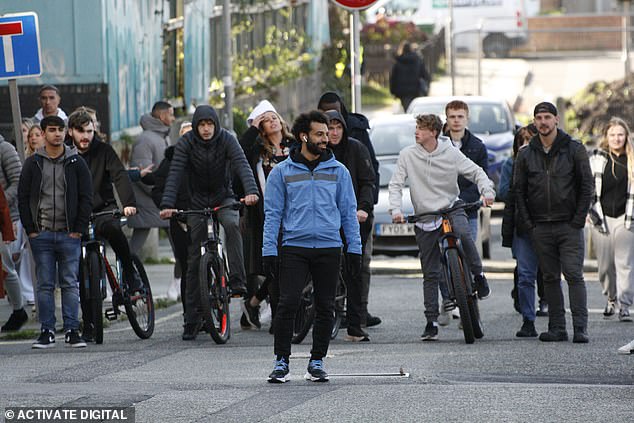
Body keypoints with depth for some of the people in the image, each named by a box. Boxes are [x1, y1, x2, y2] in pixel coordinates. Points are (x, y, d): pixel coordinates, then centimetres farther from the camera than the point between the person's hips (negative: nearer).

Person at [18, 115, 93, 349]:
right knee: (45, 285, 2)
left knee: (70, 284, -1)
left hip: (69, 235, -1)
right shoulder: (33, 163, 7)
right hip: (41, 234, 1)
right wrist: (30, 229, -2)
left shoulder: (76, 163, 5)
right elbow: (23, 197, 7)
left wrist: (79, 229, -4)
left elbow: (86, 198, 4)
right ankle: (47, 332, 5)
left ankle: (72, 330, 1)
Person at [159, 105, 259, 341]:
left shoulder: (226, 139, -13)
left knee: (232, 224, -36)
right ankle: (192, 321, 4)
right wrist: (167, 205, -36)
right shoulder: (186, 143, -13)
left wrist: (251, 191, -44)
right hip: (197, 202, 1)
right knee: (194, 261, -1)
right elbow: (175, 174, -22)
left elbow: (241, 164, -26)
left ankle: (237, 282, -33)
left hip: (223, 198, -1)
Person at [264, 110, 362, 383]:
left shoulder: (338, 171, 9)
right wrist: (269, 250, -3)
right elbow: (273, 213, 5)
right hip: (294, 246, -2)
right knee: (288, 303, -11)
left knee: (325, 307, 4)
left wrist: (354, 248, 4)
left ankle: (317, 361, 14)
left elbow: (348, 212, 11)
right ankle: (281, 361, -3)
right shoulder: (282, 172, 5)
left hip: (329, 248, 2)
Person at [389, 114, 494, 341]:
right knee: (430, 274, 3)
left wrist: (487, 191, -18)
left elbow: (475, 172, 1)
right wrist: (396, 209, -16)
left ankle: (478, 275, -13)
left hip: (451, 208, -2)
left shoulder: (451, 153, -4)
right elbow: (395, 184, -1)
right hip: (425, 217, 2)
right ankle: (431, 322, 10)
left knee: (463, 233, -37)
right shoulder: (408, 155, -2)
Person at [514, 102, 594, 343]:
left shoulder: (575, 150, 2)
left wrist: (578, 220, -6)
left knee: (574, 275, -9)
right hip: (540, 228, 3)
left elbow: (587, 187, 1)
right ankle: (557, 328, 9)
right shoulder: (526, 155, 9)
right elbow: (519, 190, 10)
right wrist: (528, 223, 1)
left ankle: (580, 328, -11)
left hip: (569, 226, -3)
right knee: (550, 278, 6)